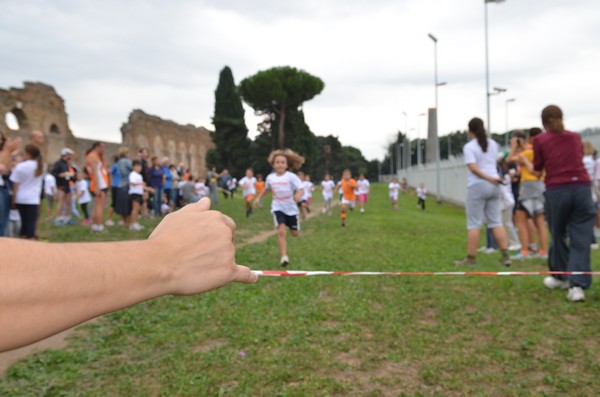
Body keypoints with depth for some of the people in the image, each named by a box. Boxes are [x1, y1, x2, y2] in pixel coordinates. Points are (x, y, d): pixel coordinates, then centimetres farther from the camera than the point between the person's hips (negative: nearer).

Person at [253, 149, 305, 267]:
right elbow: (266, 188, 20)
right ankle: (284, 256, -16)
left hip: (291, 208, -1)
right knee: (281, 232, -19)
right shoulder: (270, 177, -1)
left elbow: (301, 190, -18)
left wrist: (298, 195, -39)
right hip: (278, 208, 1)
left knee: (295, 234, 14)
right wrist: (258, 197, 17)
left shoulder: (291, 176, -14)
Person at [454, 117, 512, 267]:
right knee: (496, 222, 8)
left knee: (474, 224, -2)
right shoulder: (493, 144, 13)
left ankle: (471, 258, 1)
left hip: (477, 186, -6)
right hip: (494, 186, 6)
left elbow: (473, 167, -17)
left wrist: (489, 178, -15)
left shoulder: (469, 147, -6)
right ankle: (505, 255, 5)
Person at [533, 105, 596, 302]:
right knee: (581, 238, 1)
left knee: (558, 235, 14)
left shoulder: (540, 140, 4)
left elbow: (537, 169, 9)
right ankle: (577, 285, -9)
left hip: (557, 190, -2)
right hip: (582, 188, 2)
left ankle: (560, 277, 30)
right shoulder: (575, 137, 14)